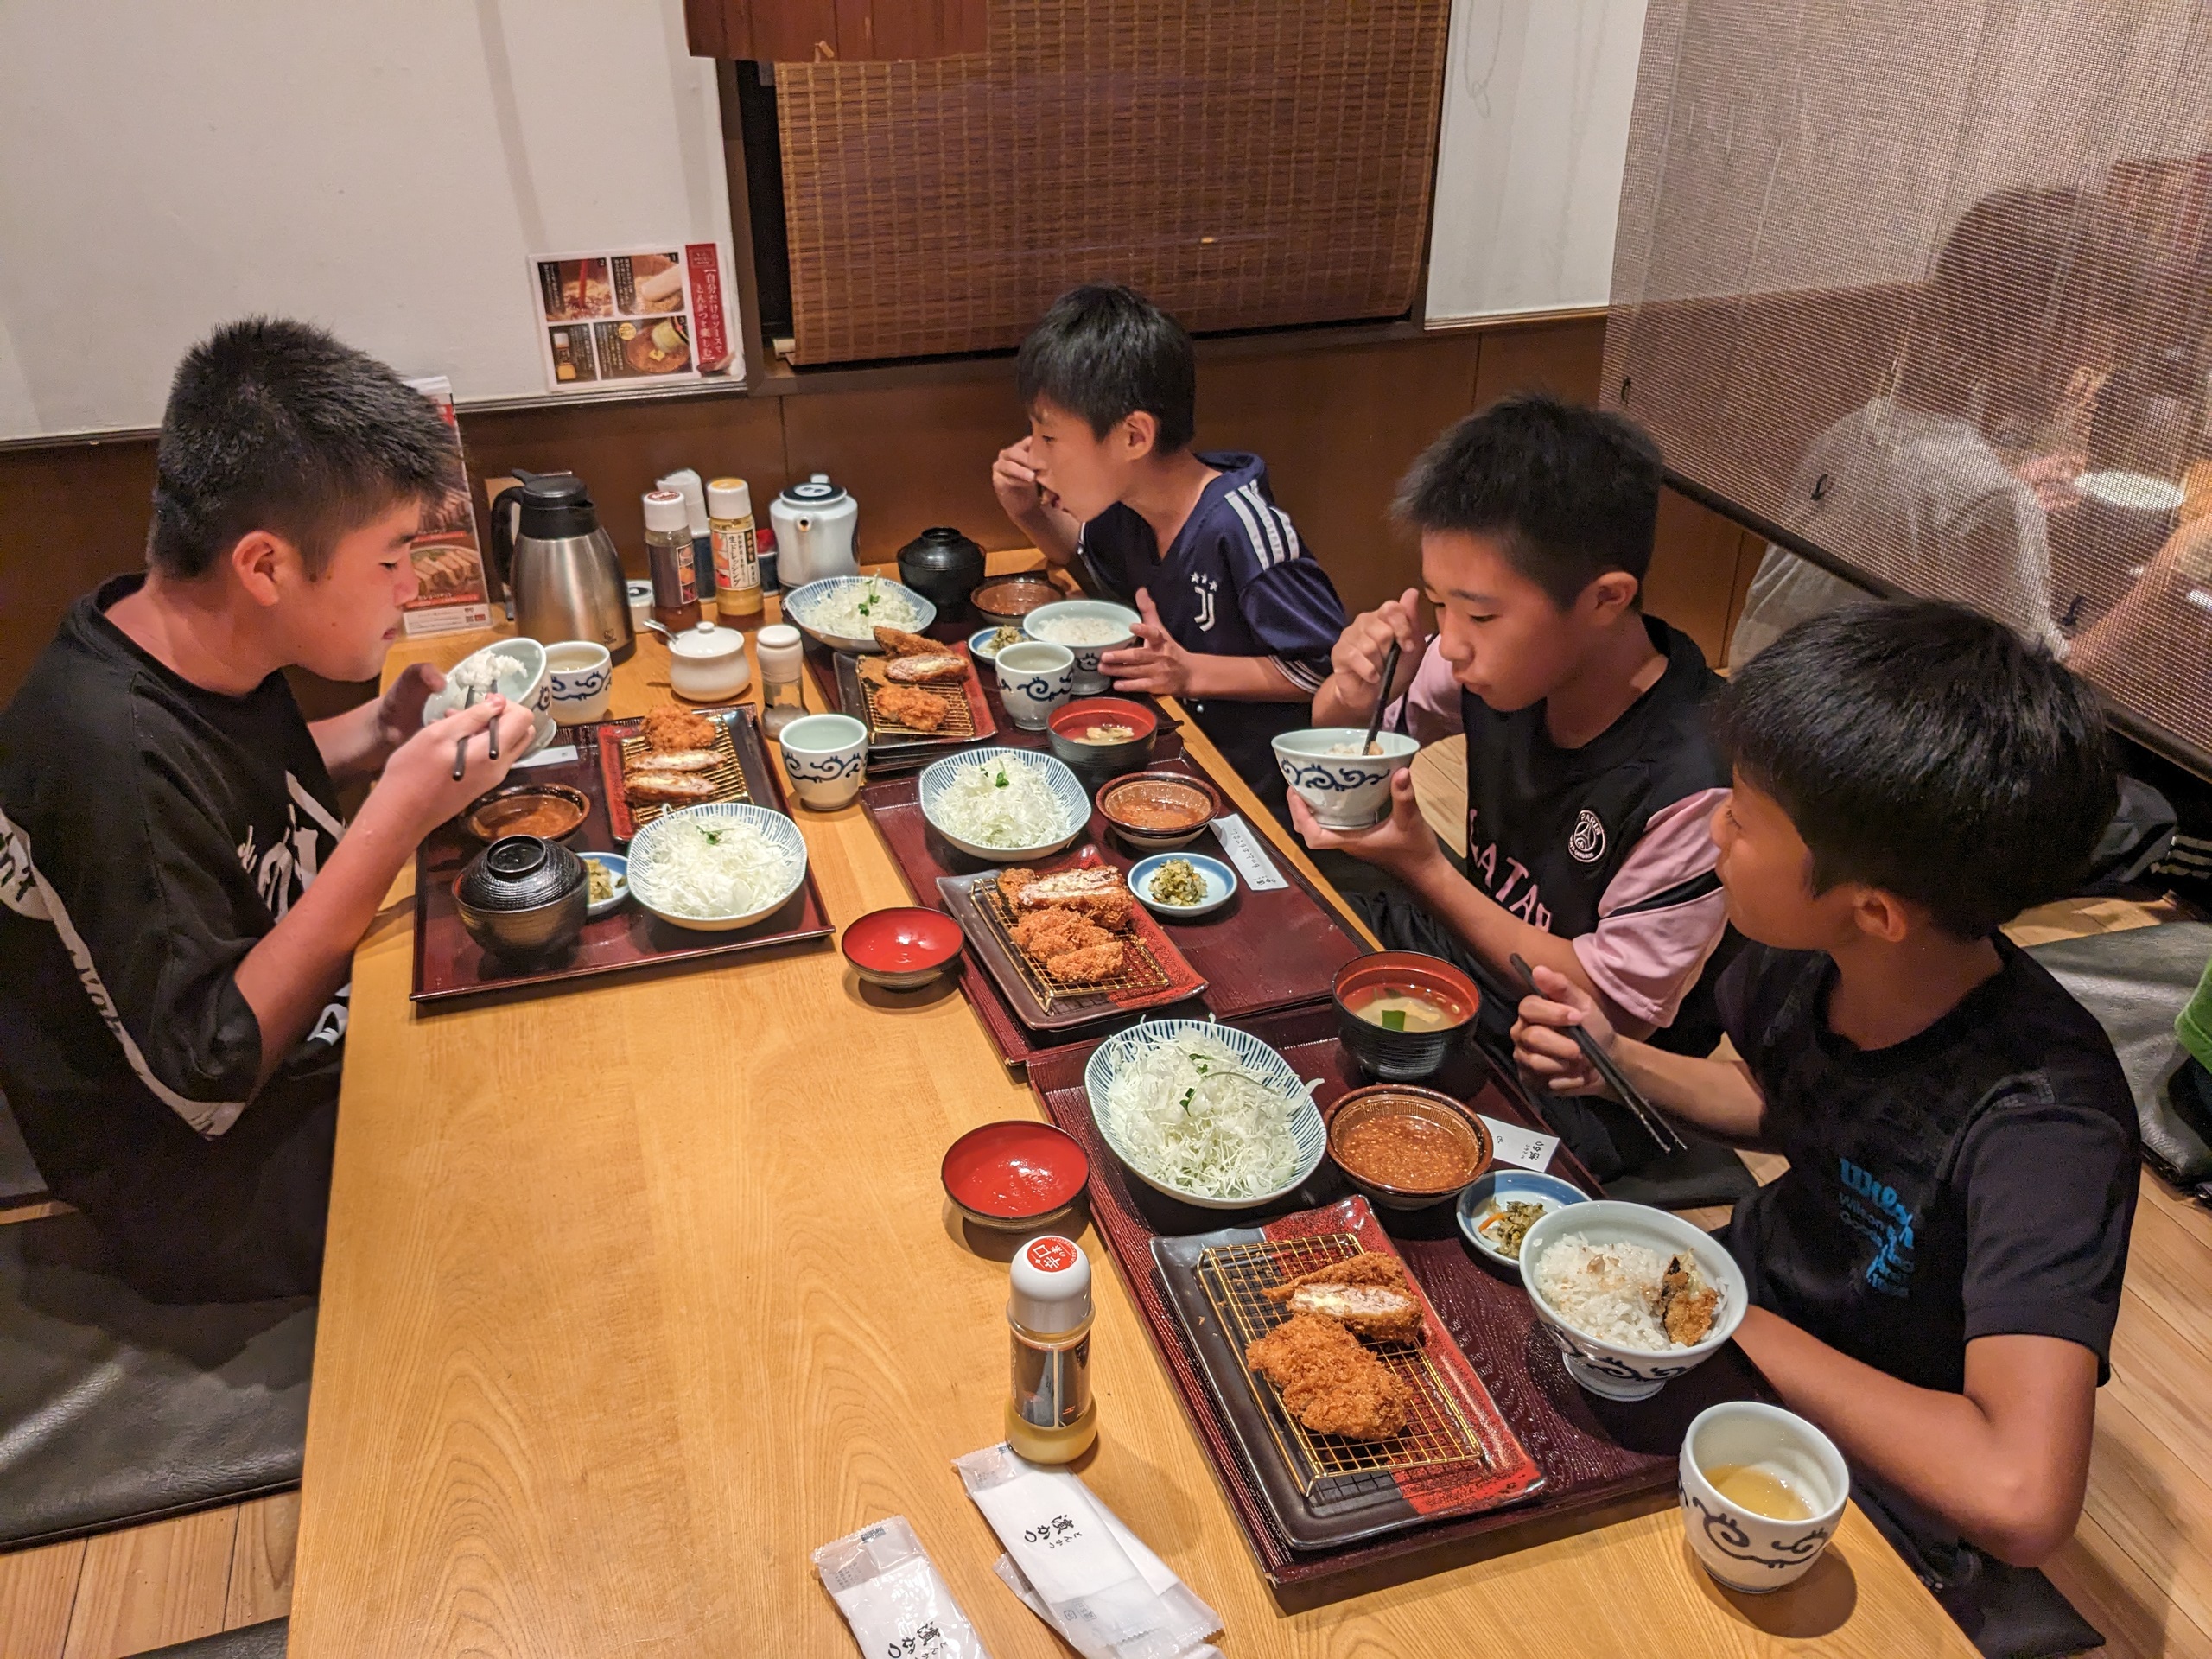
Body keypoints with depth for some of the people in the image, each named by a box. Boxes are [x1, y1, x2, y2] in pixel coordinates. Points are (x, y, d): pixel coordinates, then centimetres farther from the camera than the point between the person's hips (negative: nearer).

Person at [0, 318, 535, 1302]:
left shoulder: (195, 650, -7)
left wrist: (374, 736, -5)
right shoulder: (112, 754, -33)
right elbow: (206, 1078, -29)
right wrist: (396, 820, -35)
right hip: (205, 1182, -8)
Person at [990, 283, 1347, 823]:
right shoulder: (1126, 506, 0)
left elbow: (1331, 666, -21)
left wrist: (1192, 672, -22)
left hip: (1260, 795, -8)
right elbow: (1084, 554, 25)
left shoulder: (1240, 528, -25)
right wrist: (1029, 514, 3)